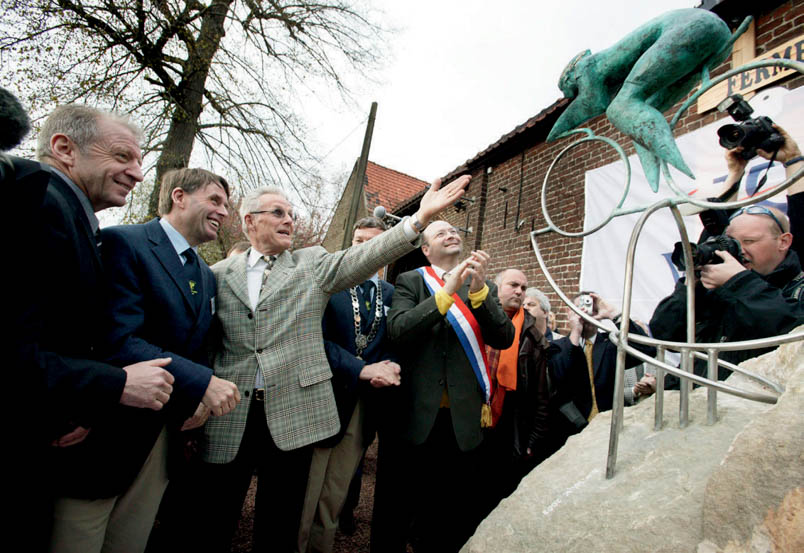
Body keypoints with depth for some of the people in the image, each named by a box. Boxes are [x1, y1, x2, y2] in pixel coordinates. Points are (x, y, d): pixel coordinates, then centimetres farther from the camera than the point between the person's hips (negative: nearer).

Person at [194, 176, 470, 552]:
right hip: (228, 413, 1)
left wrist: (420, 218, -22)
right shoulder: (219, 274, 8)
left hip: (293, 412, 0)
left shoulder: (313, 264, 5)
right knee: (213, 523, 13)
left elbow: (362, 258, -10)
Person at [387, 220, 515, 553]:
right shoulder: (410, 282, 2)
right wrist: (447, 291, -21)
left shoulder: (484, 287, 8)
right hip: (422, 413, -1)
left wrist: (478, 290, -17)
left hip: (466, 415, 2)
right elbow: (397, 330, -15)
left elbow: (505, 338, -4)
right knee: (422, 502, 15)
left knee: (462, 508, 13)